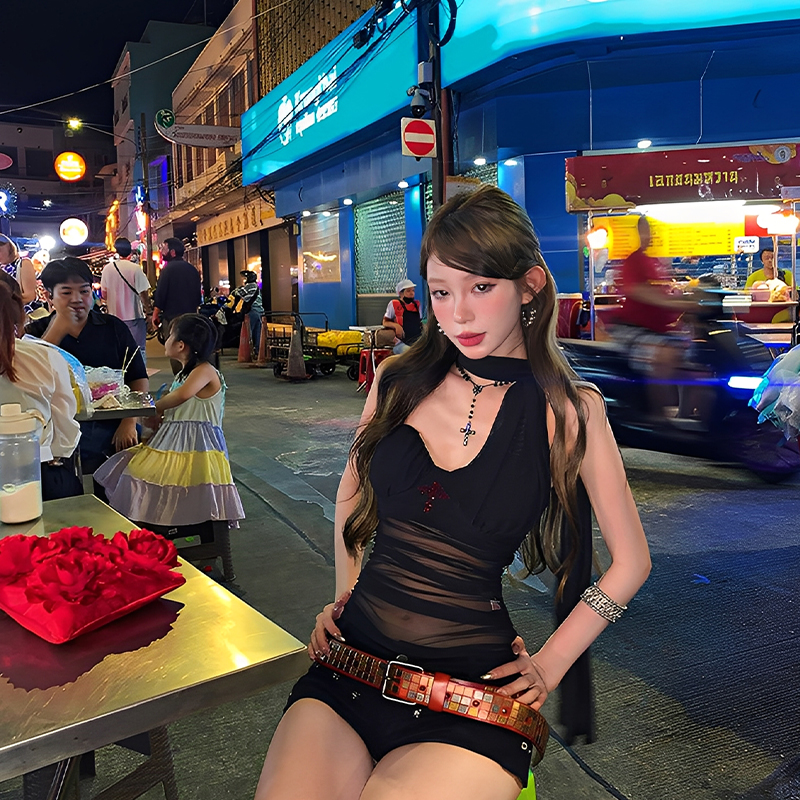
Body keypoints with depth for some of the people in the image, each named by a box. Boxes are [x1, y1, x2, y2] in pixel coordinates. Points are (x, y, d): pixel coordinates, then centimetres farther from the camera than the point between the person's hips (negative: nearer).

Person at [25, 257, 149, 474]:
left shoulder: (114, 327, 11)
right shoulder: (36, 332, 10)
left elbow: (139, 378, 6)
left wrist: (129, 423, -7)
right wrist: (59, 328, -7)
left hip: (110, 430, 1)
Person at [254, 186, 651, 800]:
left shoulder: (569, 410, -5)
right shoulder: (400, 381, 3)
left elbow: (630, 562, 5)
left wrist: (548, 667, 3)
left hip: (473, 683, -2)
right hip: (352, 662, 3)